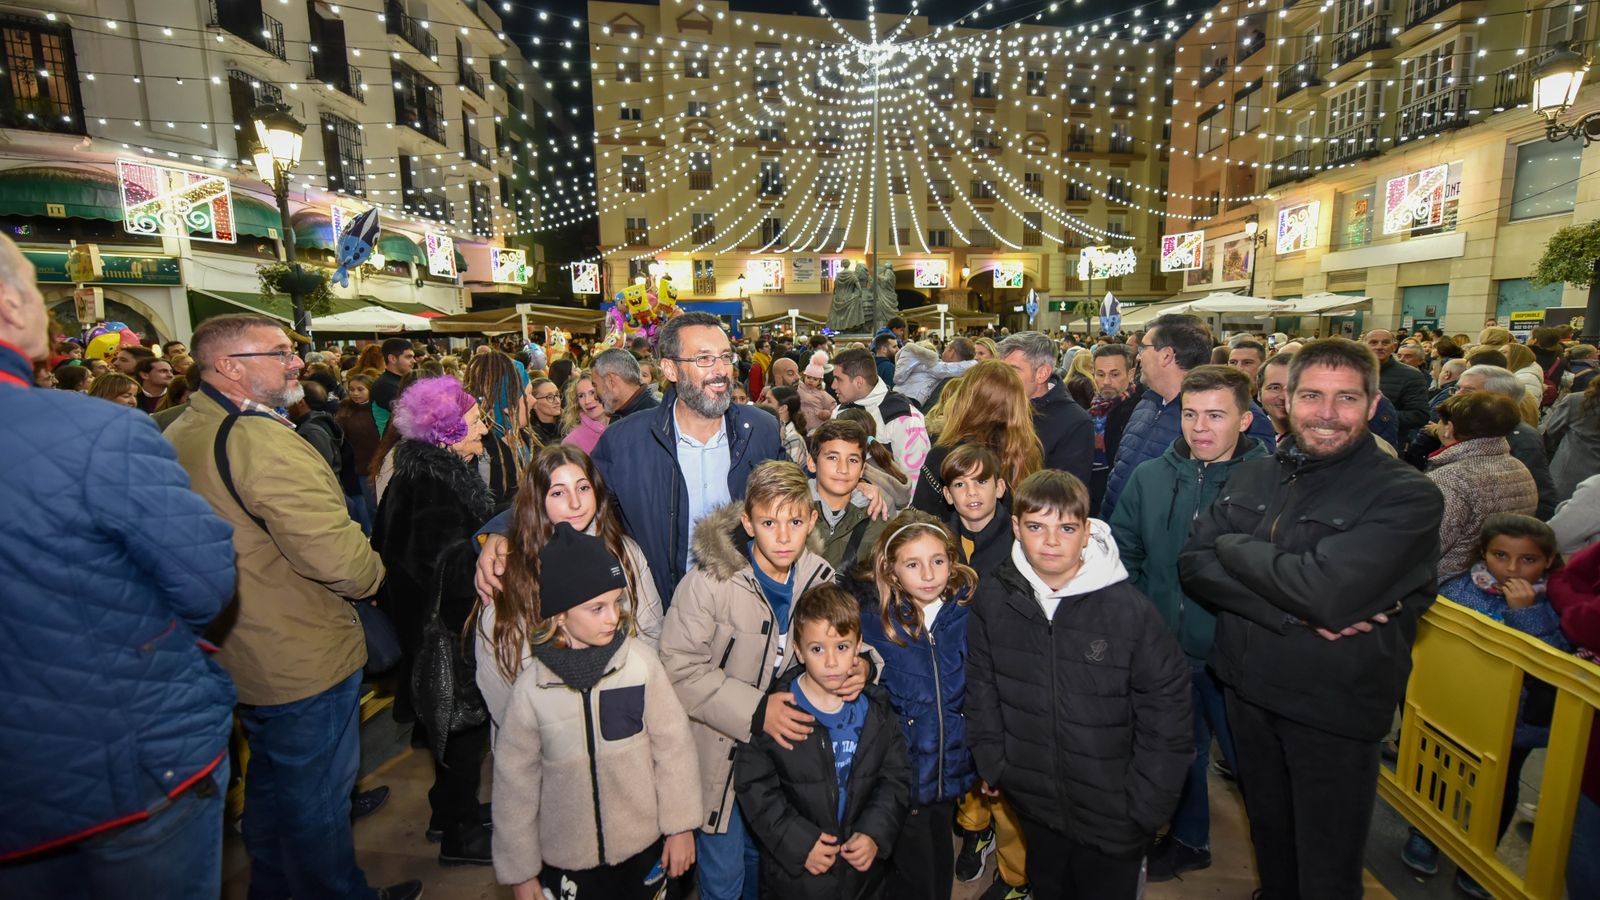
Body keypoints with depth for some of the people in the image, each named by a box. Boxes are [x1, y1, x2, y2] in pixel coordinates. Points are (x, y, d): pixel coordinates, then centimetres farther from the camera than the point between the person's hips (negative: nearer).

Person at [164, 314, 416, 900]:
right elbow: (339, 558, -33)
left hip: (240, 655, 10)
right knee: (317, 795, 9)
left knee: (270, 779, 27)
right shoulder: (262, 439, -27)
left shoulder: (178, 435, 5)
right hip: (305, 660, -10)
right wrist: (372, 574, -13)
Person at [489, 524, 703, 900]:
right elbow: (514, 783, -4)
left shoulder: (641, 663, -17)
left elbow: (673, 746, -8)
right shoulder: (531, 689, -15)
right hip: (566, 861, 0)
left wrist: (681, 826, -1)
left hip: (644, 848, 0)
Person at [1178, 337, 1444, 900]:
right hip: (1248, 690, 4)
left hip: (1335, 710, -4)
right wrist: (1292, 612, -22)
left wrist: (1232, 546, -15)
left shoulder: (1408, 496, -15)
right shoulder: (1252, 477, -1)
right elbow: (1192, 564, -11)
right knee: (1267, 835, 26)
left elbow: (1329, 592, -29)